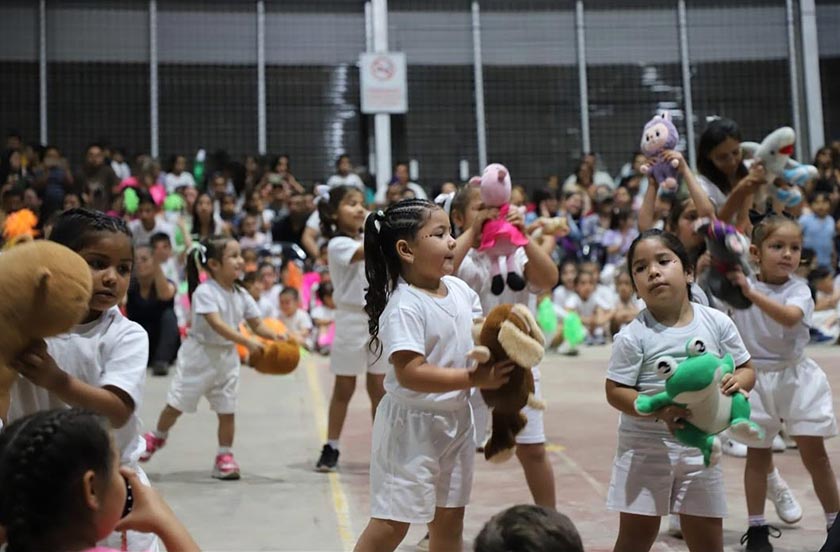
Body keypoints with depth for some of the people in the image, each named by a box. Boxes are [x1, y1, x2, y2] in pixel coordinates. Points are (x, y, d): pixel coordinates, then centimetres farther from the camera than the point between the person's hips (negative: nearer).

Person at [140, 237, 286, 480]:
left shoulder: (241, 295, 1)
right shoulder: (204, 292, -19)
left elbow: (257, 325, 2)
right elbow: (217, 324, -30)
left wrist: (273, 336, -20)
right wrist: (247, 342, -40)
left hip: (226, 357, 5)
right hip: (200, 354, -5)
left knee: (227, 410, 3)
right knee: (177, 405, 8)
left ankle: (225, 457, 14)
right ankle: (157, 438, 33)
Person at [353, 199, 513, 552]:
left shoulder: (459, 289, 2)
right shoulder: (404, 306, -23)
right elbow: (410, 373, -29)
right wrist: (474, 379, -27)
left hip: (456, 419, 8)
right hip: (412, 424, -8)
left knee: (450, 517, 18)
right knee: (392, 523, -1)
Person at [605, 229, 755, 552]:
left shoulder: (717, 323, -4)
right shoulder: (634, 336, -13)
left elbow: (747, 369, 5)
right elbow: (615, 391, -12)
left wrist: (736, 381, -19)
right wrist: (659, 410, -28)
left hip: (701, 447, 3)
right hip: (645, 448, -2)